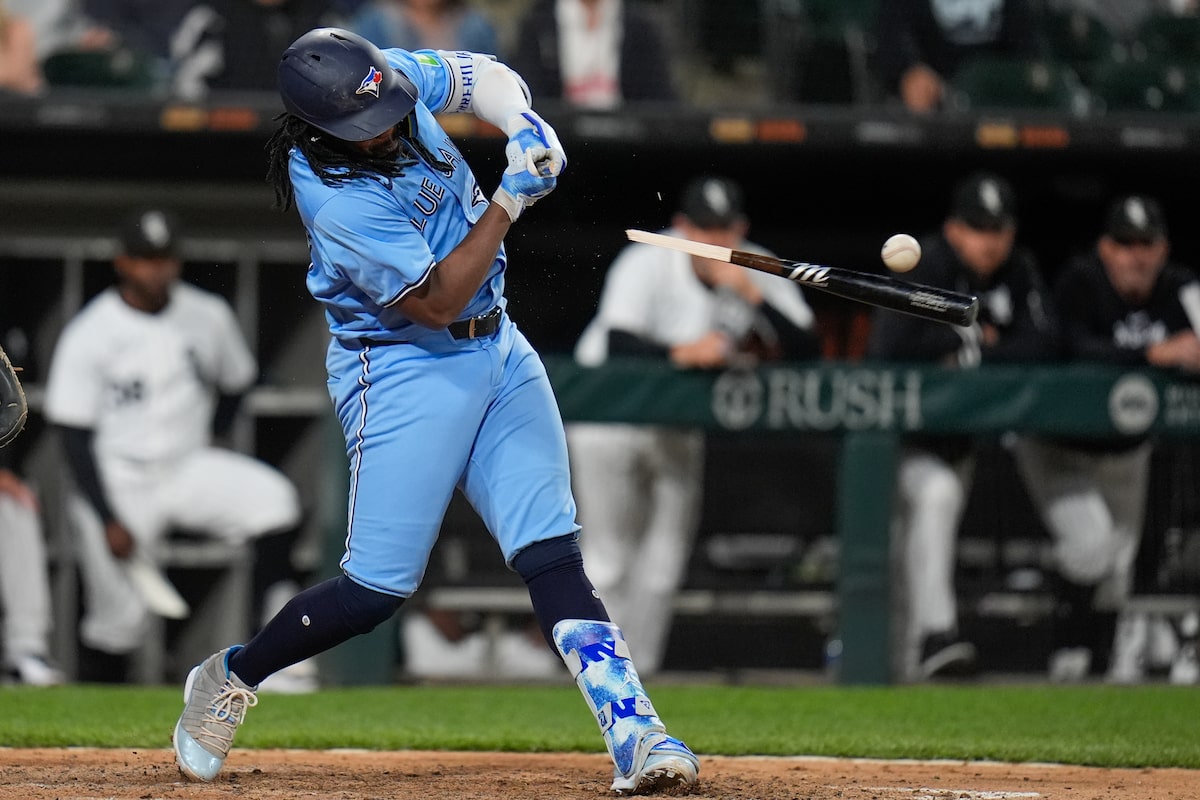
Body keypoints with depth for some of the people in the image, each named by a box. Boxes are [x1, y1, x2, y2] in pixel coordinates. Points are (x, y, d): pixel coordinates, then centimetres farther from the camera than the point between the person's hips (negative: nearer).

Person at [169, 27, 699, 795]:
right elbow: (436, 300, -25)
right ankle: (230, 679, 19)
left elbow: (480, 75, 12)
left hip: (498, 350, 7)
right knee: (379, 587, -5)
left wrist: (525, 125, -10)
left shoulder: (391, 77, -7)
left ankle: (635, 737, -14)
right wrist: (510, 200, -28)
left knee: (552, 551, -4)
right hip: (406, 371, -7)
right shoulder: (339, 201, -27)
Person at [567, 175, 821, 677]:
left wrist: (752, 296, -30)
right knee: (608, 559, -8)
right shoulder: (644, 265, -22)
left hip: (679, 425, 5)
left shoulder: (760, 274, -8)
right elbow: (617, 343, -36)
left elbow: (806, 351, -18)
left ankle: (640, 674, 14)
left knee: (664, 561, 6)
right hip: (609, 417, -5)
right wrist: (682, 352, -51)